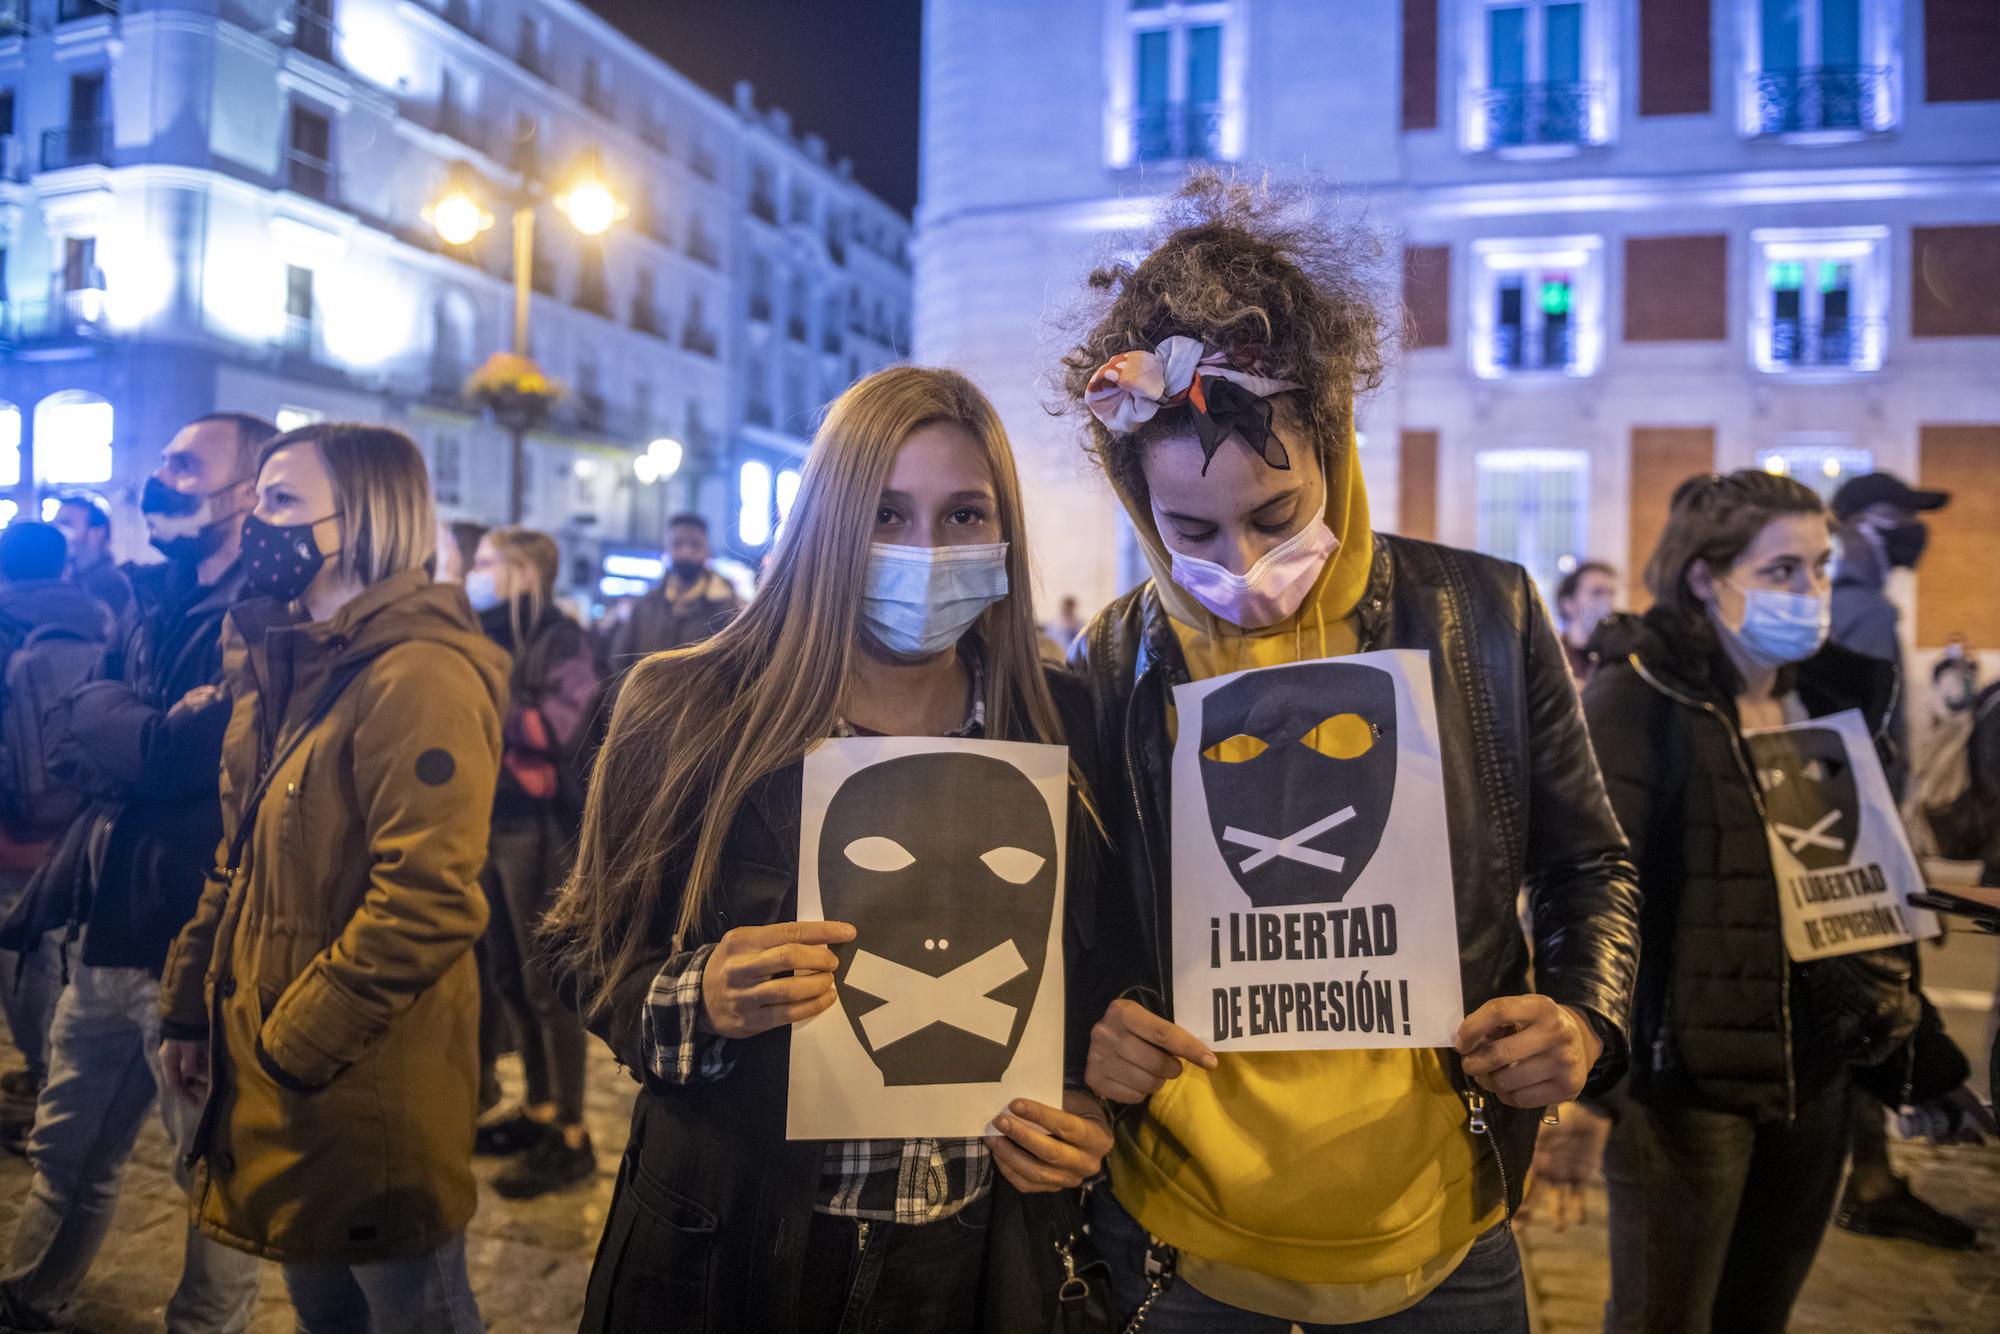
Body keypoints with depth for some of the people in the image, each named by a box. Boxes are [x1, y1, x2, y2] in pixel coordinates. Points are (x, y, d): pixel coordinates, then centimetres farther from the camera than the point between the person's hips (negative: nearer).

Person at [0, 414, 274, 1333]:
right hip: (107, 929, 8)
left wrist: (122, 729, -11)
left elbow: (182, 755, -24)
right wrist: (157, 729, -13)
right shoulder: (153, 601, 11)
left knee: (214, 1170, 11)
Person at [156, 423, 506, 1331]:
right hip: (281, 1081, 9)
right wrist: (191, 1006, 14)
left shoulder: (421, 676, -21)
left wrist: (297, 1045, -20)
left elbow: (428, 902, -27)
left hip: (373, 1096, -9)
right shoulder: (283, 664, 11)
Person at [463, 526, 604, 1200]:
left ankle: (571, 1136, 6)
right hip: (487, 824, 7)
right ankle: (539, 1109, 27)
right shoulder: (487, 639, 12)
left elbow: (557, 727, -20)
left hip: (538, 828, -7)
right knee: (507, 975, 13)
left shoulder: (560, 639, -8)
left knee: (545, 979, -3)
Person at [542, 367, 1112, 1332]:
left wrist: (1086, 1117, -9)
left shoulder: (1064, 730, -5)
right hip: (731, 1249, -1)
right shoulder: (691, 714, -11)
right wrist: (697, 1001, -22)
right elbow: (590, 955, -4)